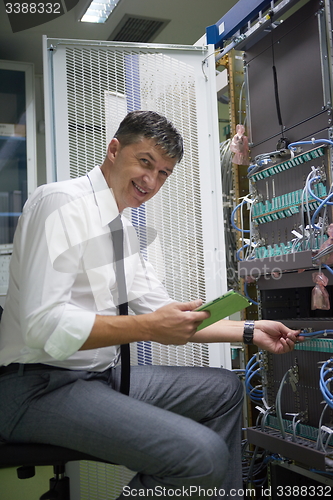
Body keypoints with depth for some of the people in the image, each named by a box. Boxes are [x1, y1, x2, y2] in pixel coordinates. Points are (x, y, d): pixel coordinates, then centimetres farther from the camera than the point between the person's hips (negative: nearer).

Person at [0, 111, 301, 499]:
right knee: (205, 454, -24)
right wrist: (146, 328, -25)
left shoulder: (121, 228, 15)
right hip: (42, 388, -10)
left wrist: (251, 332, 9)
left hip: (103, 375, 10)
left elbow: (166, 315, 16)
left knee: (224, 389, 13)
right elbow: (44, 325, -24)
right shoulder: (62, 203, -14)